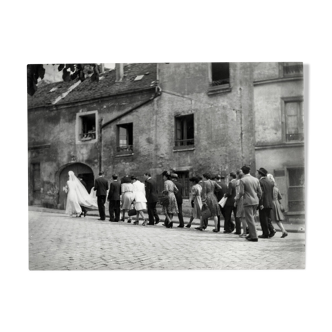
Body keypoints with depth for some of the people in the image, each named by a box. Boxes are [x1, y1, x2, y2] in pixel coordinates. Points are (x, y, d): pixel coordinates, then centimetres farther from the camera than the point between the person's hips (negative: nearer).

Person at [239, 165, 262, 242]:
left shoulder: (242, 180, -9)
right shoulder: (256, 179, 8)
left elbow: (242, 192, -14)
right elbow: (260, 192, 8)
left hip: (248, 202, -6)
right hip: (255, 201, 6)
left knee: (250, 219, -2)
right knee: (251, 218, 18)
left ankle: (254, 237, -4)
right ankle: (251, 234, 24)